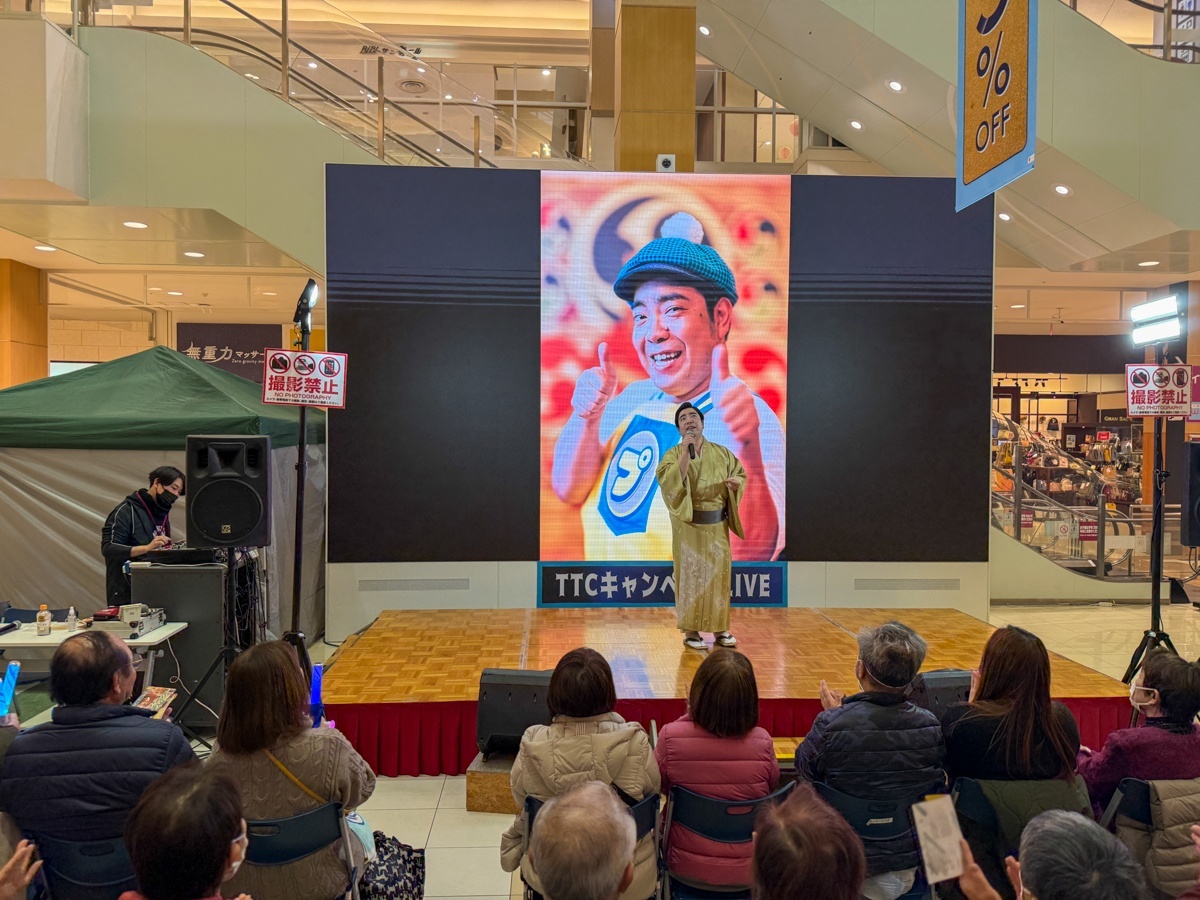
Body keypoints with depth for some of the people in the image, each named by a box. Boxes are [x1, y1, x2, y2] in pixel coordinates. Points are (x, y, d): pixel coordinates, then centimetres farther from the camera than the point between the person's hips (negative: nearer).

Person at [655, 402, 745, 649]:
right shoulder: (673, 454, -2)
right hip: (689, 526, -3)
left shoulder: (721, 453, 7)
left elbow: (740, 474, 15)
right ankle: (690, 631, 9)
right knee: (691, 575, 0)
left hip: (717, 525, 3)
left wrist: (735, 482, -9)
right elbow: (670, 482, -18)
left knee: (718, 574, 8)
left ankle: (720, 628, 19)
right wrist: (686, 452, -23)